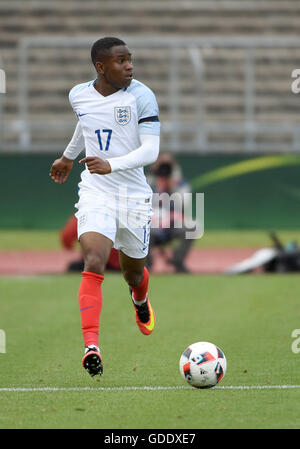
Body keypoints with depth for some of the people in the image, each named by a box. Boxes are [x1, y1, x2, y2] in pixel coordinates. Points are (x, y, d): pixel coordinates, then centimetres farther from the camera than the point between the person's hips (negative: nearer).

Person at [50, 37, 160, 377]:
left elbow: (150, 151, -18)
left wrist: (111, 165, -33)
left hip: (134, 195, -1)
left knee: (133, 273, 16)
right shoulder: (79, 95, 1)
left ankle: (140, 299, 55)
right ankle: (91, 346, -28)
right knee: (93, 265, -21)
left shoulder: (141, 96, -11)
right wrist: (68, 157, 40)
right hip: (95, 193, 1)